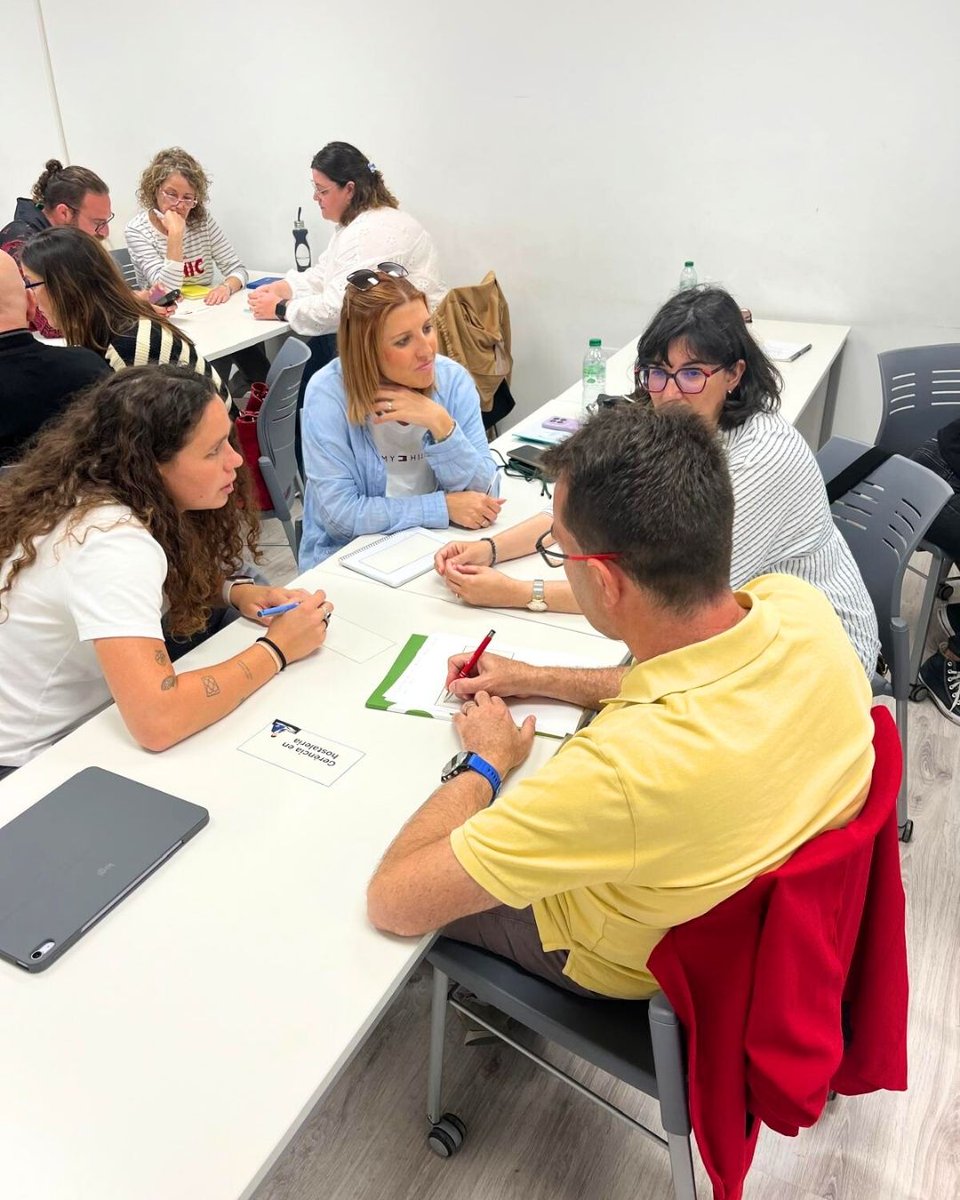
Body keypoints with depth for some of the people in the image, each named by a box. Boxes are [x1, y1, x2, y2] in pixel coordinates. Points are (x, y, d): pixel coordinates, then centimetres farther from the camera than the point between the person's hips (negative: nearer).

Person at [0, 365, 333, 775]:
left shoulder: (101, 492, -7)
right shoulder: (113, 543, -31)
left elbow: (180, 578, 13)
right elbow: (156, 722, -39)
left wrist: (237, 592, -7)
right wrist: (276, 648, -26)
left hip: (79, 721, 7)